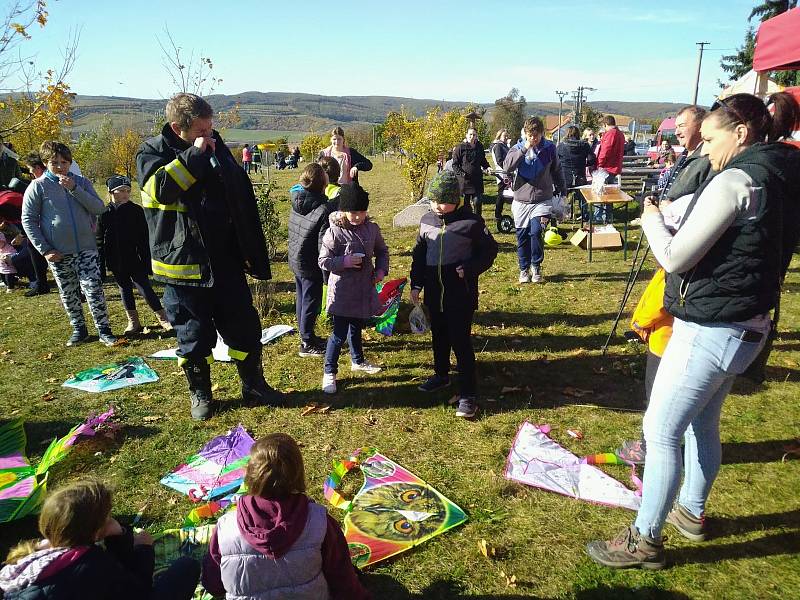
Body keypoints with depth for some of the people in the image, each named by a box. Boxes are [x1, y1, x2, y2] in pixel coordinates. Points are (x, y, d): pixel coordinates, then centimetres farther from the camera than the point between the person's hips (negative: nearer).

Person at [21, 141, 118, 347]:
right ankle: (79, 329, 25)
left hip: (86, 247, 0)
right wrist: (44, 249, -8)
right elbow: (28, 220, -2)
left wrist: (74, 189, -17)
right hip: (58, 252, 0)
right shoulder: (38, 186, -2)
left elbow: (99, 208, -7)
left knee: (94, 290, -4)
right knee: (68, 294, 10)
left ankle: (104, 330, 4)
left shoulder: (81, 182, 4)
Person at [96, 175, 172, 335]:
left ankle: (163, 319, 5)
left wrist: (147, 261, -7)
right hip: (117, 263, 3)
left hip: (135, 260, -3)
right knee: (124, 290, 11)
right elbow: (100, 242, 4)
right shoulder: (105, 214, 0)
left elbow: (144, 238, -3)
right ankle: (133, 322, 22)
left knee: (145, 288, -4)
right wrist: (100, 266, 2)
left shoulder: (136, 211, -4)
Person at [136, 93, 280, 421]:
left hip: (226, 261, 4)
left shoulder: (216, 147, 7)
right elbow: (160, 187, -27)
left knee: (245, 328, 10)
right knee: (194, 336, 8)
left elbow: (243, 203, 11)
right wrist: (194, 154, -22)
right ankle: (200, 393, 28)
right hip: (183, 263, -3)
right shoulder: (152, 152, -4)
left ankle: (254, 385, 28)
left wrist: (254, 256, 11)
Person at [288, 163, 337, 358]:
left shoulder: (297, 201, -2)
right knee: (311, 302, 6)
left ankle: (306, 336, 37)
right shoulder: (324, 210, -24)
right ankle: (307, 344, 17)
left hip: (295, 260, 8)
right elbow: (323, 245, -22)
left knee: (301, 299, 20)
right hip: (310, 265, -8)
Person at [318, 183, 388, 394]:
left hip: (364, 289, 5)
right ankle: (329, 372, 11)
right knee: (339, 332, -2)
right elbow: (323, 261, -11)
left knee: (356, 327, 23)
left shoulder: (372, 228, -1)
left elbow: (382, 251, 14)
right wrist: (345, 261, -25)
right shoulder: (334, 232, -15)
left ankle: (357, 361, 43)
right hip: (342, 291, -5)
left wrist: (381, 269, -2)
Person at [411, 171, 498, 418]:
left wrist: (469, 269, -16)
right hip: (433, 291, 5)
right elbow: (419, 254, 13)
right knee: (439, 335, 20)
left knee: (461, 341, -5)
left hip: (461, 292, -5)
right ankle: (441, 374, 42)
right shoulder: (427, 220, 4)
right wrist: (416, 284, 9)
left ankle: (468, 394, 3)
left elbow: (489, 250, -2)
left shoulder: (471, 221, -10)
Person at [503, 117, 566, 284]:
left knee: (536, 231, -15)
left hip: (542, 200, -1)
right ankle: (524, 269, 22)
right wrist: (524, 149, -25)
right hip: (521, 200, 1)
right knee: (522, 236, 6)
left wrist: (561, 190, 19)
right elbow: (507, 167, -20)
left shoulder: (549, 148, 1)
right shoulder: (518, 148, -2)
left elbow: (556, 170, 14)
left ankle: (536, 266, 5)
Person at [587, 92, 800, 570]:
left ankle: (645, 540, 11)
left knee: (660, 430, -1)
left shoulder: (735, 181, -19)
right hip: (747, 327, 10)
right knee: (703, 423, 23)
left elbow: (674, 257, -21)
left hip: (711, 329, -10)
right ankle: (692, 512, 41)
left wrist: (652, 219, -2)